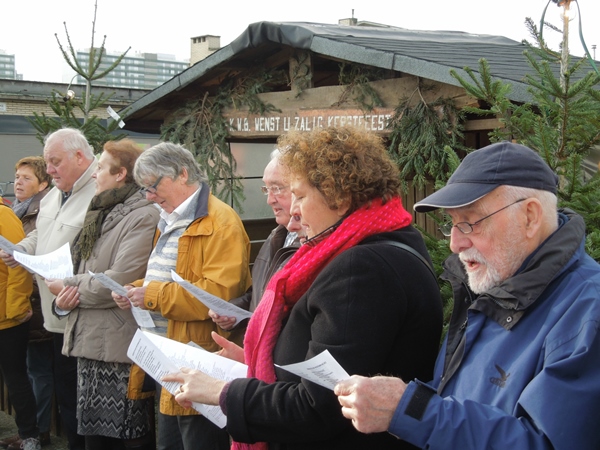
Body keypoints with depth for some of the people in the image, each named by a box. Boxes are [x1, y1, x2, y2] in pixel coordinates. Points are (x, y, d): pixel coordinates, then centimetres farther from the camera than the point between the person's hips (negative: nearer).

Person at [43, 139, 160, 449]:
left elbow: (118, 282, -20)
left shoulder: (143, 217, -11)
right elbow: (82, 271, 19)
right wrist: (63, 300, -2)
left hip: (120, 347, -8)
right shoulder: (100, 215, 17)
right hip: (89, 342, 9)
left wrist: (67, 287, -8)